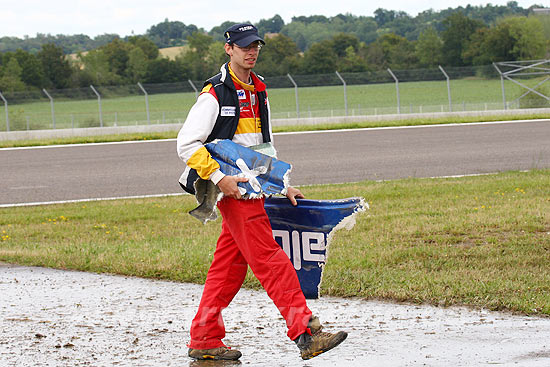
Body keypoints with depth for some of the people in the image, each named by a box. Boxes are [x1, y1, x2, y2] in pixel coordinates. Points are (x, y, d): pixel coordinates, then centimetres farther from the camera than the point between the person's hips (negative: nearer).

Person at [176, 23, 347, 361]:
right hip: (232, 189, -8)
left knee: (230, 266, 9)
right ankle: (305, 333, -19)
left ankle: (204, 341, 15)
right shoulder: (215, 93, -10)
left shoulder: (258, 91, 16)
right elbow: (187, 144, -14)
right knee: (270, 259, -14)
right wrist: (219, 178, -20)